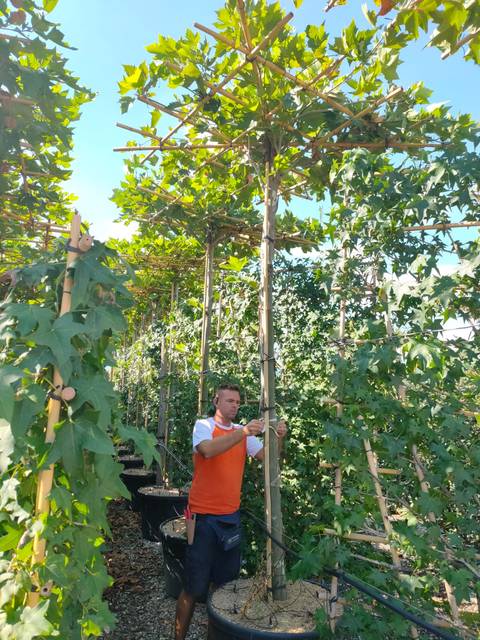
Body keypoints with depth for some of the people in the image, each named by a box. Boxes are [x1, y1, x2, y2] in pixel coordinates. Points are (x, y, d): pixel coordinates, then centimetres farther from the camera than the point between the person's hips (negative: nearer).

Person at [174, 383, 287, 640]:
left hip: (231, 515, 5)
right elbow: (207, 450, -30)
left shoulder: (243, 432, 5)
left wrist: (278, 438, -22)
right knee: (194, 587, 6)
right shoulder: (203, 425, -10)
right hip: (204, 516, -5)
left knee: (227, 582, 19)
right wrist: (244, 432, -37)